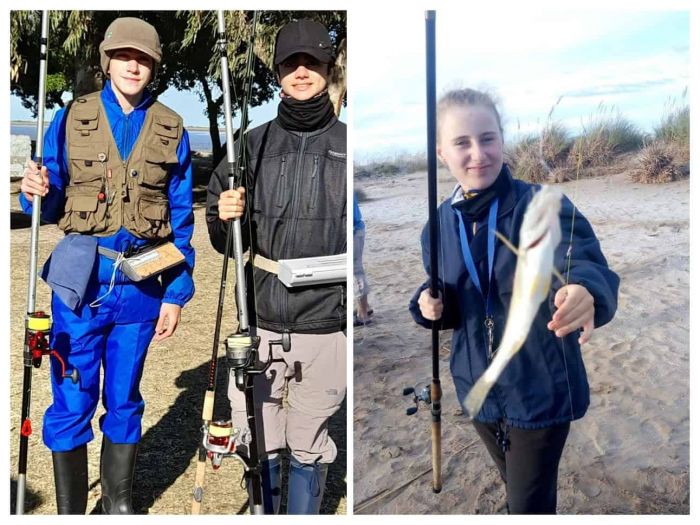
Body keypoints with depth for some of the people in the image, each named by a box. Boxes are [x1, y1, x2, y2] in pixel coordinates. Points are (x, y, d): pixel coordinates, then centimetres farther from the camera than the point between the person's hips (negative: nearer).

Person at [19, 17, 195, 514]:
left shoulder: (171, 130, 4)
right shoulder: (71, 119, 2)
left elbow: (181, 219, 5)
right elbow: (51, 205, 5)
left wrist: (176, 294, 1)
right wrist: (37, 193, -19)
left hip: (141, 285, 1)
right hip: (81, 281, -1)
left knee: (124, 400, 13)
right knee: (72, 402, 3)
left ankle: (120, 503, 31)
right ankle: (70, 512, 20)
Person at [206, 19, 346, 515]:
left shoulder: (348, 145, 2)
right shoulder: (252, 145, 7)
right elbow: (223, 240, 11)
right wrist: (224, 218, -10)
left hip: (326, 326, -1)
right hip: (260, 323, 2)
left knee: (308, 447, 11)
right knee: (258, 443, 10)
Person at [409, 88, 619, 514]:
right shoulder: (440, 224, -4)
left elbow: (586, 264, -35)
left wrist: (585, 292, -58)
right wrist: (429, 305, -15)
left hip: (541, 391, -4)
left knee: (530, 506, 6)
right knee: (519, 492, 25)